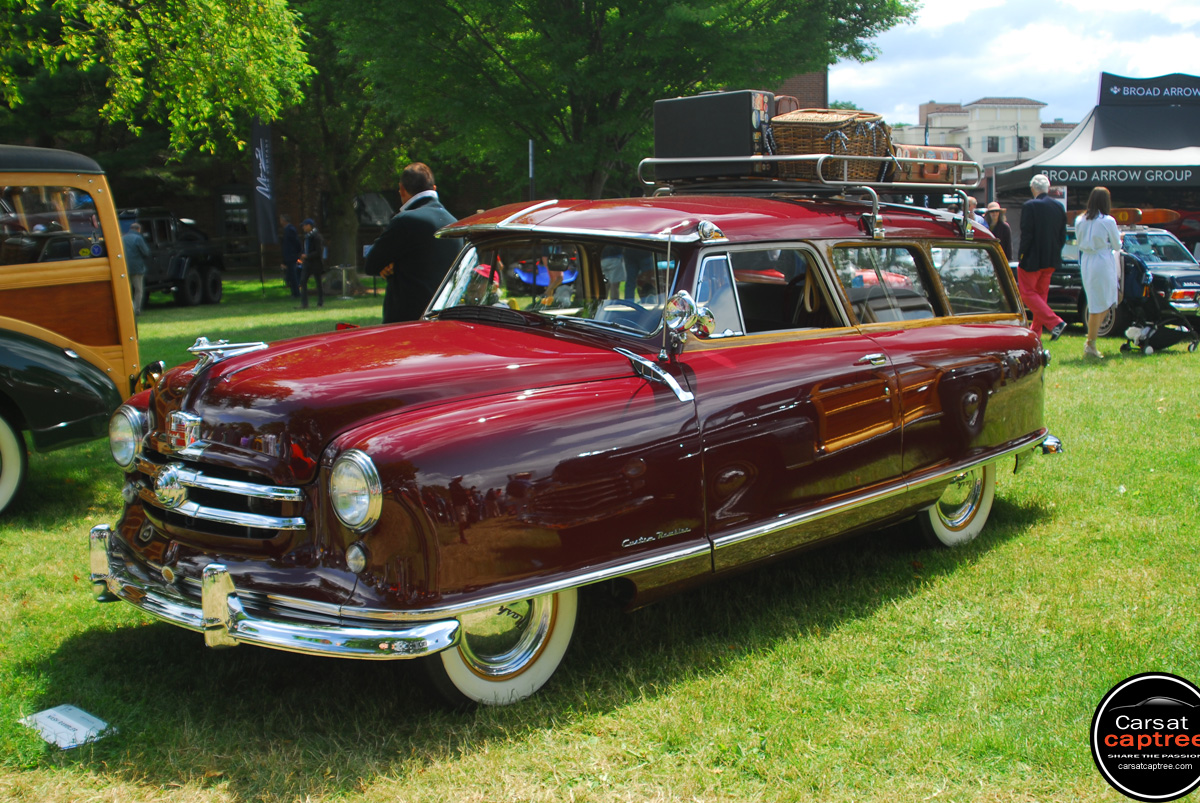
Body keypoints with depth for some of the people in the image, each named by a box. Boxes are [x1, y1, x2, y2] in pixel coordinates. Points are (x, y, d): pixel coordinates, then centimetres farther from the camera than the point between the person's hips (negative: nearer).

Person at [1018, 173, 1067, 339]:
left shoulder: (1029, 206, -16)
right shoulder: (1059, 207, 5)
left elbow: (1026, 234, -17)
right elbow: (1063, 236, 8)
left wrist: (1021, 255, -7)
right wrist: (1054, 254, 16)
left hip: (1032, 258, -7)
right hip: (1051, 260, 7)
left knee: (1027, 293, 1)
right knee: (1041, 294, 16)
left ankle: (1054, 322, -14)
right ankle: (1035, 331, 21)